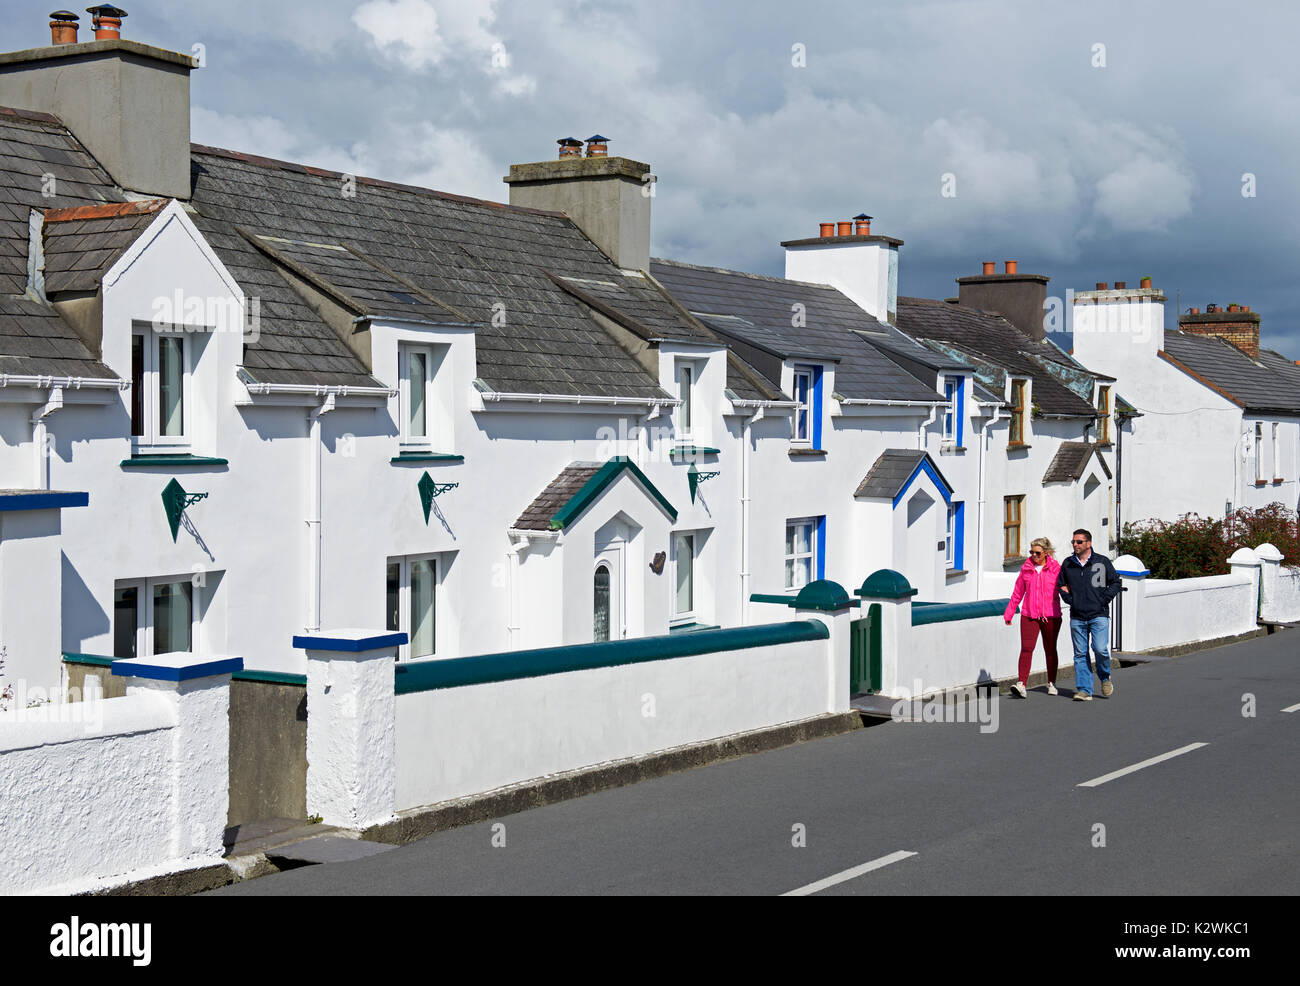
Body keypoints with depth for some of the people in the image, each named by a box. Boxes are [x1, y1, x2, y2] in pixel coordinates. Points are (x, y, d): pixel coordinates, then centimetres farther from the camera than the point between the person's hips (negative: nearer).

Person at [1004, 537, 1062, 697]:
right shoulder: (1026, 569, 6)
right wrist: (1008, 613, 17)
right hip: (1029, 615, 1)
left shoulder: (1055, 569, -1)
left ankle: (1051, 683, 27)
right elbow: (1017, 593, 13)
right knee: (1026, 648, -12)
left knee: (1050, 650, 11)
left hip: (1051, 616, -1)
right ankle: (1022, 685, -20)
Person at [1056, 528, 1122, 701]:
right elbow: (1061, 585, 21)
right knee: (1080, 654, 1)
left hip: (1099, 615, -3)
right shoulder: (1068, 564, 10)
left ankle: (1105, 677, 14)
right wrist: (1070, 600, 6)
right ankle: (1084, 690, 4)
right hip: (1077, 617, 3)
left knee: (1100, 649, -14)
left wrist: (1104, 600, -3)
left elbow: (1115, 582, 8)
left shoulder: (1102, 562, 2)